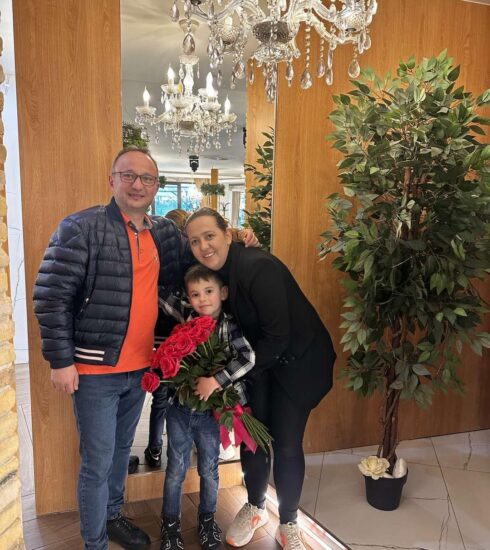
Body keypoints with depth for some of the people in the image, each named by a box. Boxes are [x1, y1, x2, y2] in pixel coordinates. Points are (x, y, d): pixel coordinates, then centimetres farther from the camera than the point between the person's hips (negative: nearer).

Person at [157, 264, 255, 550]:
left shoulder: (230, 325, -12)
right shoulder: (186, 316, -4)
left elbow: (248, 357, -25)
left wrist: (215, 380, -28)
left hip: (210, 412, -1)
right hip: (180, 408, 2)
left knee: (209, 470, 17)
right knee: (176, 469, 14)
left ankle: (207, 520, 40)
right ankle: (171, 523, 34)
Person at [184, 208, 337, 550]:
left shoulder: (258, 267, -30)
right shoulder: (215, 270, -7)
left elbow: (278, 337, -28)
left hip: (297, 361, -5)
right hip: (257, 360, 6)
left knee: (287, 445, 1)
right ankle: (256, 507, 36)